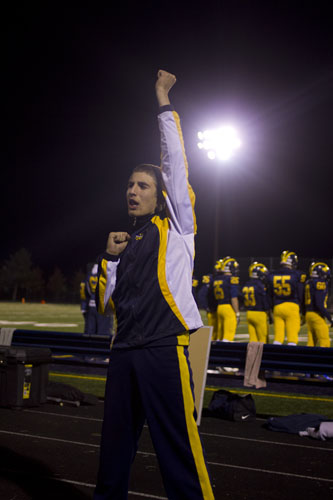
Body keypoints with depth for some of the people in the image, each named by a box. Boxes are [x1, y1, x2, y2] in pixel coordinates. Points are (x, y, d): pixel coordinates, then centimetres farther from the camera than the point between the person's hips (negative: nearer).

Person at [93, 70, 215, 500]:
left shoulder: (175, 225, 6)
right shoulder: (123, 242, 20)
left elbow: (175, 162, -1)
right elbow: (105, 303, 17)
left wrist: (164, 102, 2)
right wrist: (110, 258, 3)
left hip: (164, 349, -6)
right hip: (124, 352, 6)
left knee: (180, 454, -8)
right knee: (114, 448, 11)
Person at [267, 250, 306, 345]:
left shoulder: (272, 275, 5)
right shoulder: (297, 275, -6)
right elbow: (301, 296, 1)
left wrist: (272, 310, 22)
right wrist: (302, 312, 12)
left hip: (277, 308, 4)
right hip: (292, 306, -4)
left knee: (278, 337, 8)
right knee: (292, 338, -1)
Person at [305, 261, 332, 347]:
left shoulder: (308, 283, 12)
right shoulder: (320, 284, -14)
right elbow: (320, 304, -20)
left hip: (308, 314, 9)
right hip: (317, 315, -9)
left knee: (311, 343, 13)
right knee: (325, 343, -5)